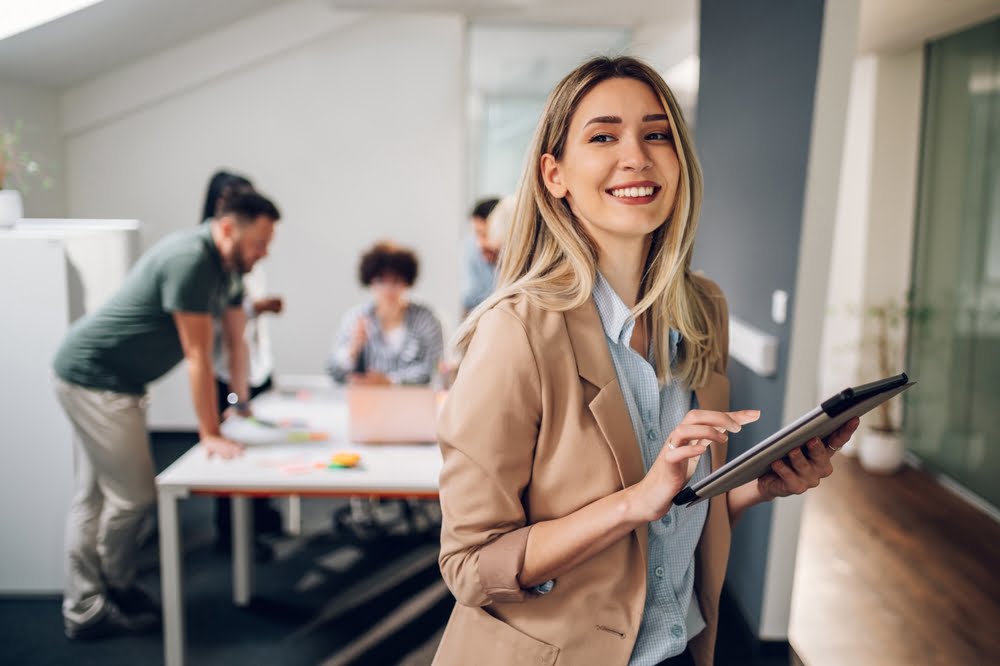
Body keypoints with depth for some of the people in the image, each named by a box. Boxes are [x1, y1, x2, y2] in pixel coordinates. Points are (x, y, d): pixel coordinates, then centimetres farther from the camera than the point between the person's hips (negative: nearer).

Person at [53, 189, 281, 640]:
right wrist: (210, 435, -18)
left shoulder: (227, 267, 5)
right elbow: (198, 356, -23)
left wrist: (242, 405, 14)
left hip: (105, 381, 10)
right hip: (94, 378, -10)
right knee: (132, 495, -3)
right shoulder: (190, 260, -24)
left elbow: (236, 340, 13)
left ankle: (83, 608, 21)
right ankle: (117, 591, 18)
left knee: (94, 496, 13)